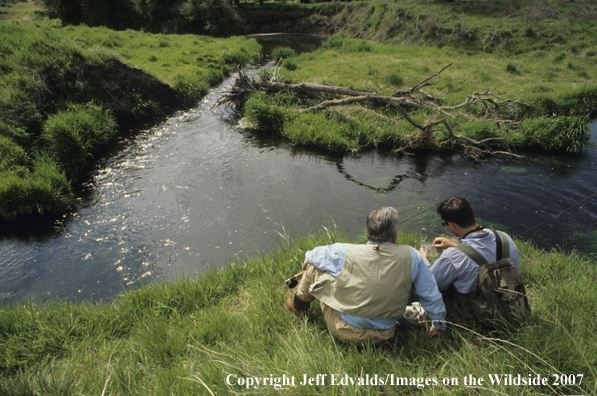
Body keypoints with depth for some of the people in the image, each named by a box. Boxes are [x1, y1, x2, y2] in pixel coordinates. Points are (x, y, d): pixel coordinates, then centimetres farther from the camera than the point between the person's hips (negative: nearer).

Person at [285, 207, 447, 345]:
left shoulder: (343, 253, -20)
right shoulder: (411, 256, -17)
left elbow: (313, 255, 0)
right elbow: (430, 294, -5)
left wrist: (308, 260, 25)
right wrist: (439, 324, 13)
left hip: (344, 331, -3)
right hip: (384, 336, 3)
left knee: (313, 265, 11)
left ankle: (299, 306, 39)